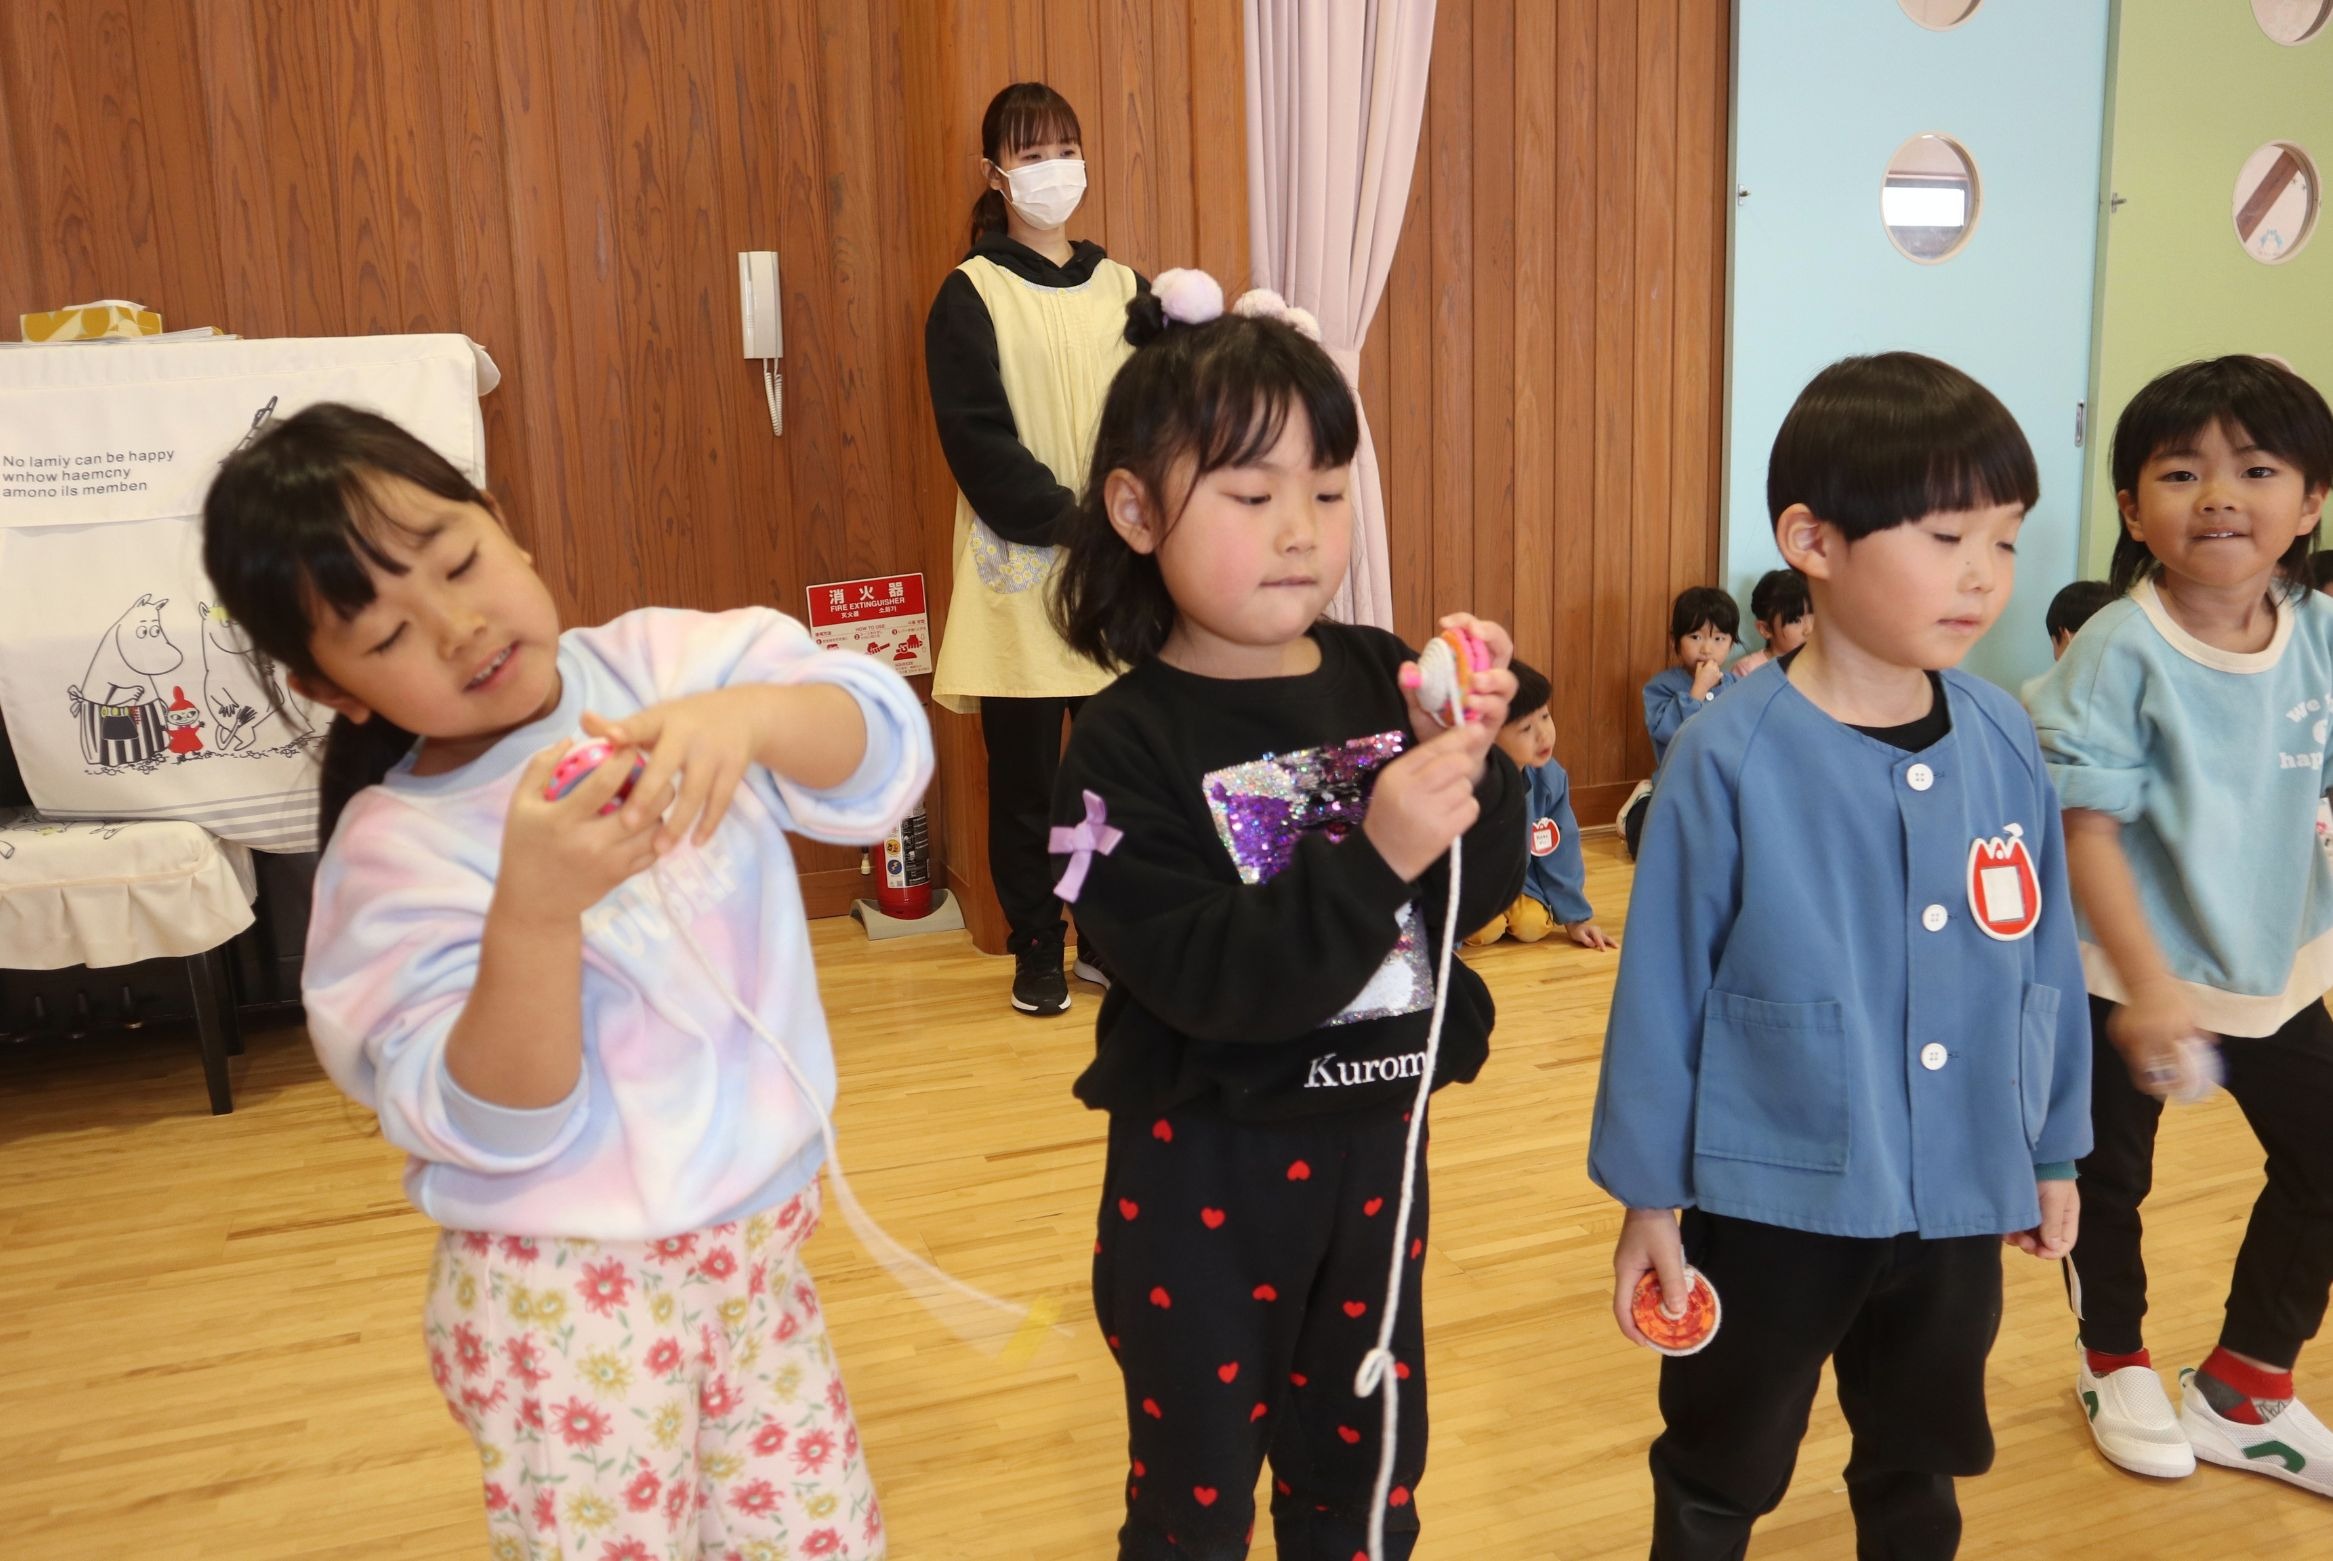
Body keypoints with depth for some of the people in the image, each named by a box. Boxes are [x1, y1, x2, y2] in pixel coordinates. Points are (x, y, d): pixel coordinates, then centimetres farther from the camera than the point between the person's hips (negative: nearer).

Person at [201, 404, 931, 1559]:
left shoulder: (667, 666, -5)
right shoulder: (397, 850, -13)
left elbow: (880, 755, -15)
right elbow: (490, 1126, -18)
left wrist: (749, 713, -35)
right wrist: (534, 909, -33)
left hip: (757, 1244, 4)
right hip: (571, 1302, -3)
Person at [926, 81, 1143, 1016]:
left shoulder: (1123, 289, 11)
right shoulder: (970, 297, -1)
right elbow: (977, 437, -9)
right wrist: (1069, 522, -17)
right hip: (1021, 574, -3)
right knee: (1025, 773, 3)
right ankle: (1037, 951, 17)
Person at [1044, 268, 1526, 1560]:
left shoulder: (1380, 679, -4)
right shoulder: (1127, 746, -17)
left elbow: (1479, 894, -5)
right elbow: (1211, 978, -26)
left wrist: (1474, 762, -22)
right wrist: (1377, 854, -34)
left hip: (1371, 1141, 4)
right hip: (1205, 1164, -4)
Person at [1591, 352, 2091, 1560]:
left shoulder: (2005, 743, -5)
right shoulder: (1730, 756, -18)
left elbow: (2045, 963, 6)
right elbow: (1663, 985, -12)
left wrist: (2053, 1148, 13)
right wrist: (1650, 1193, -7)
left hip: (1960, 1197, 4)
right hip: (1774, 1198, -4)